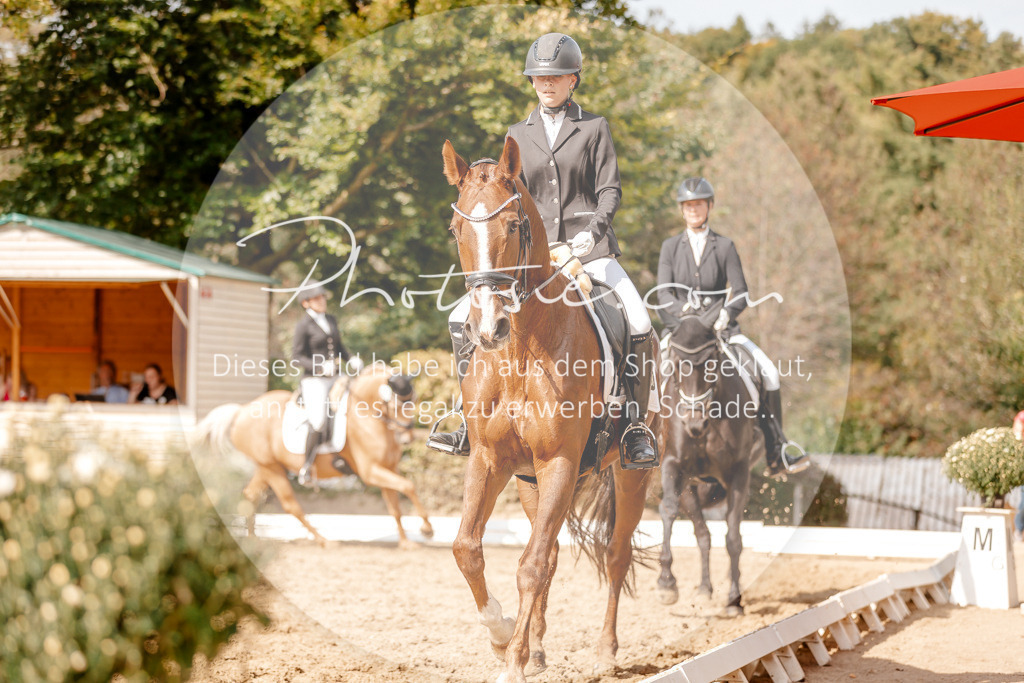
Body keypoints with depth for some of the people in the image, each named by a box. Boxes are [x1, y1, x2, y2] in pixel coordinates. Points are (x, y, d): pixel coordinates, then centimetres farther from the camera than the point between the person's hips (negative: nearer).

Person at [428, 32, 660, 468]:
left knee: (640, 327, -24)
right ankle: (473, 424, 0)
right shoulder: (518, 135, 13)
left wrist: (593, 229, -19)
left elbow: (609, 190, -1)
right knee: (462, 320, -8)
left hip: (590, 249, -3)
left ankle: (636, 428, -10)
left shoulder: (594, 129, 5)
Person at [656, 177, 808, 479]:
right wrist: (685, 312, -19)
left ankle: (776, 453, -13)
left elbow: (740, 292, 3)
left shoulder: (725, 246, 9)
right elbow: (663, 294, 1)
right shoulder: (670, 247, 10)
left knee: (767, 371, -17)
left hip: (721, 326, 1)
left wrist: (726, 313, -19)